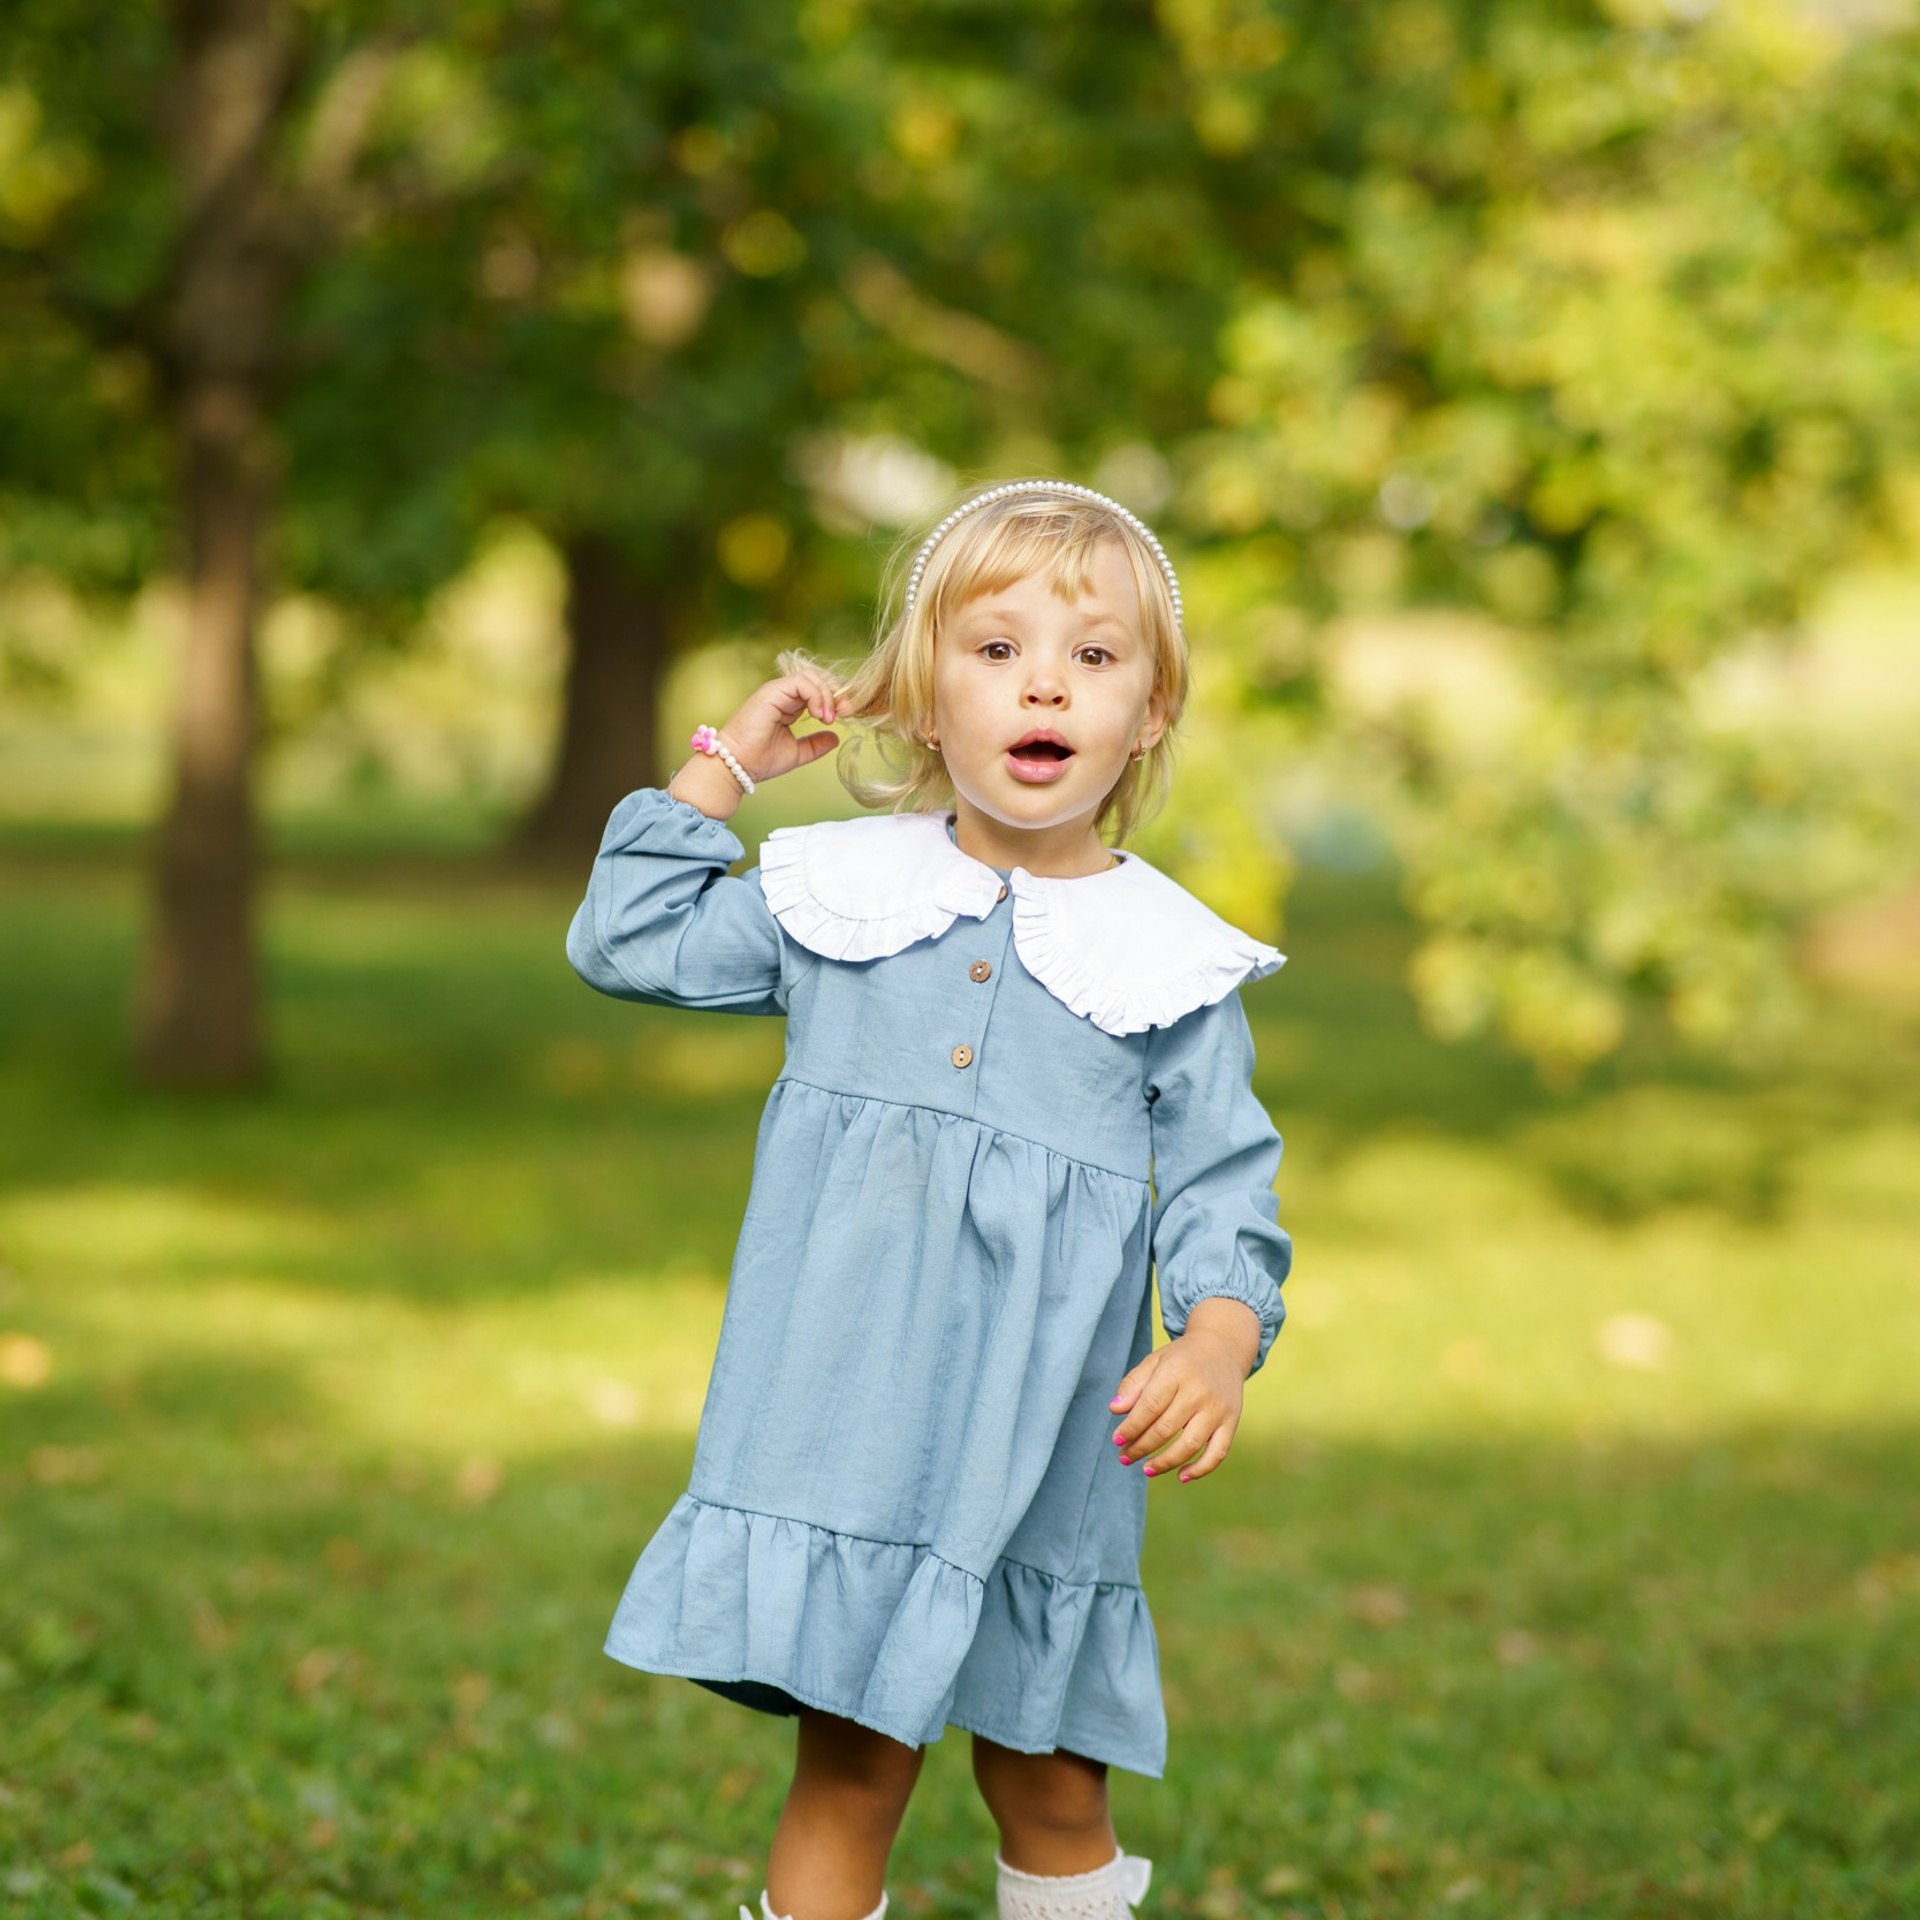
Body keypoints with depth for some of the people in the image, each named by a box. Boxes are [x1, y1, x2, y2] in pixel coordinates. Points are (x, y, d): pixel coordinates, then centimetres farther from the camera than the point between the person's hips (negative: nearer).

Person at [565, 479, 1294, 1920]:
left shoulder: (1172, 964, 0)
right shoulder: (840, 894, 5)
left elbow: (1226, 1197, 1)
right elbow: (628, 943, 12)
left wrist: (1218, 1345, -17)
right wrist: (725, 765, 7)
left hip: (1044, 1467, 0)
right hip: (845, 1437, 0)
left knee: (1052, 1787, 11)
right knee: (850, 1775, 4)